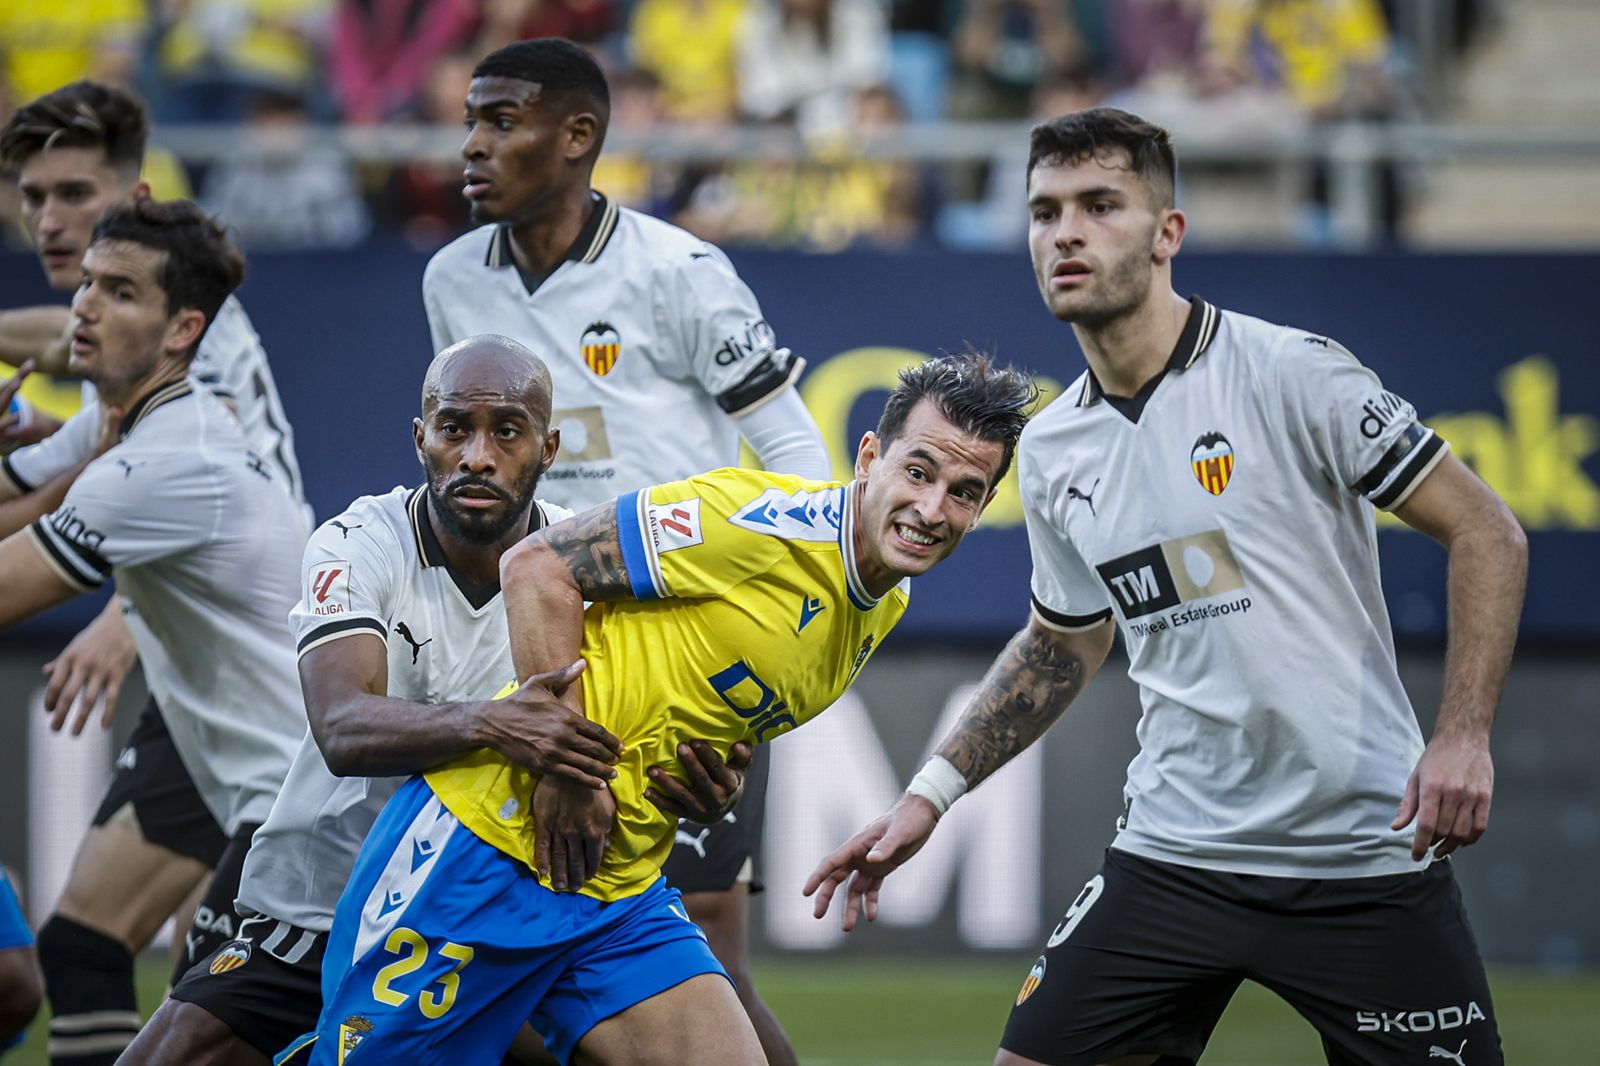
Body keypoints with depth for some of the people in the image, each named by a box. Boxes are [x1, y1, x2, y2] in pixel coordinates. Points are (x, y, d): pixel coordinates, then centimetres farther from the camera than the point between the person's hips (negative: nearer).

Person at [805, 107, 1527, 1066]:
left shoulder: (1289, 373, -11)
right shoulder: (1050, 453, 7)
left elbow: (1487, 532, -8)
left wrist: (1464, 736, -18)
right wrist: (930, 795, 16)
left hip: (1365, 853, -4)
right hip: (1172, 865, 4)